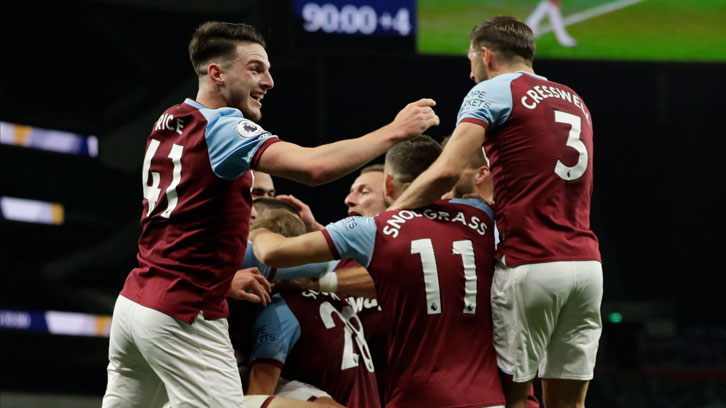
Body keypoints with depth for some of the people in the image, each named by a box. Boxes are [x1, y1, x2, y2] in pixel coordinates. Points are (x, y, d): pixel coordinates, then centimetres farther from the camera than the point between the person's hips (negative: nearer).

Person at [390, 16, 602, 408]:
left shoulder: (493, 91, -1)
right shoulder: (575, 101, 21)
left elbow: (448, 170, -13)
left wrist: (389, 213, -3)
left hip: (530, 266, -6)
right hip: (586, 262, 6)